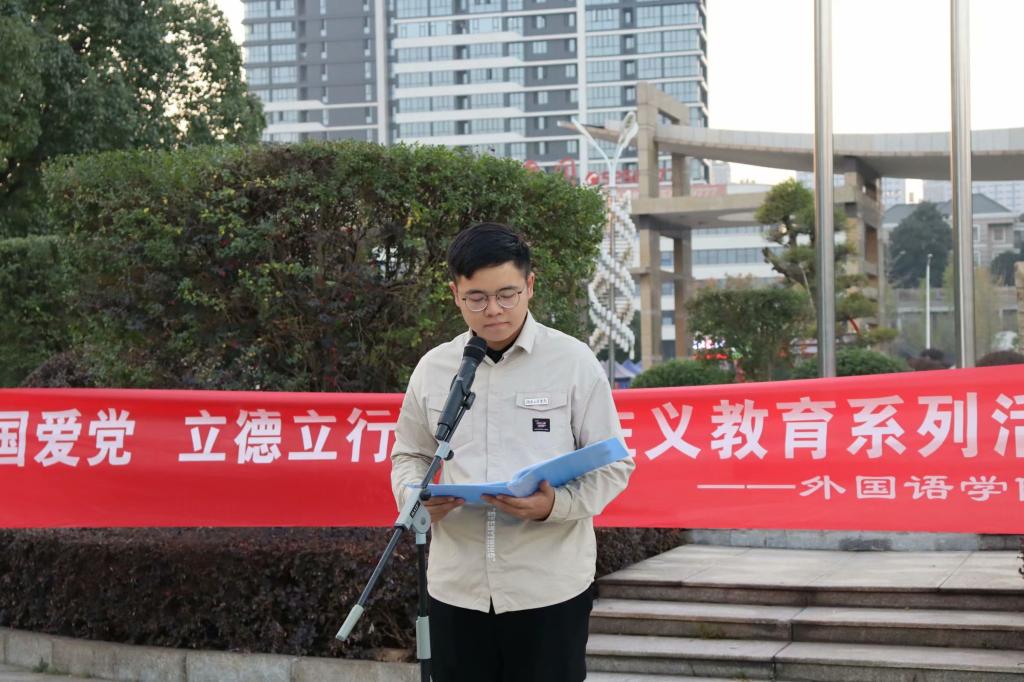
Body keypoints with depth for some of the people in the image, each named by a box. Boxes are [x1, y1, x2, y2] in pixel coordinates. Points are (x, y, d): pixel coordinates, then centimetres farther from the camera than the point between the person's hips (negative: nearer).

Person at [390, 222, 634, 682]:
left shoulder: (574, 361, -3)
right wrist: (418, 495, -7)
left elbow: (613, 465, -2)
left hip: (549, 587, -3)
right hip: (457, 587, 3)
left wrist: (556, 504, -21)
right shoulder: (432, 368, 6)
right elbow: (409, 455, 16)